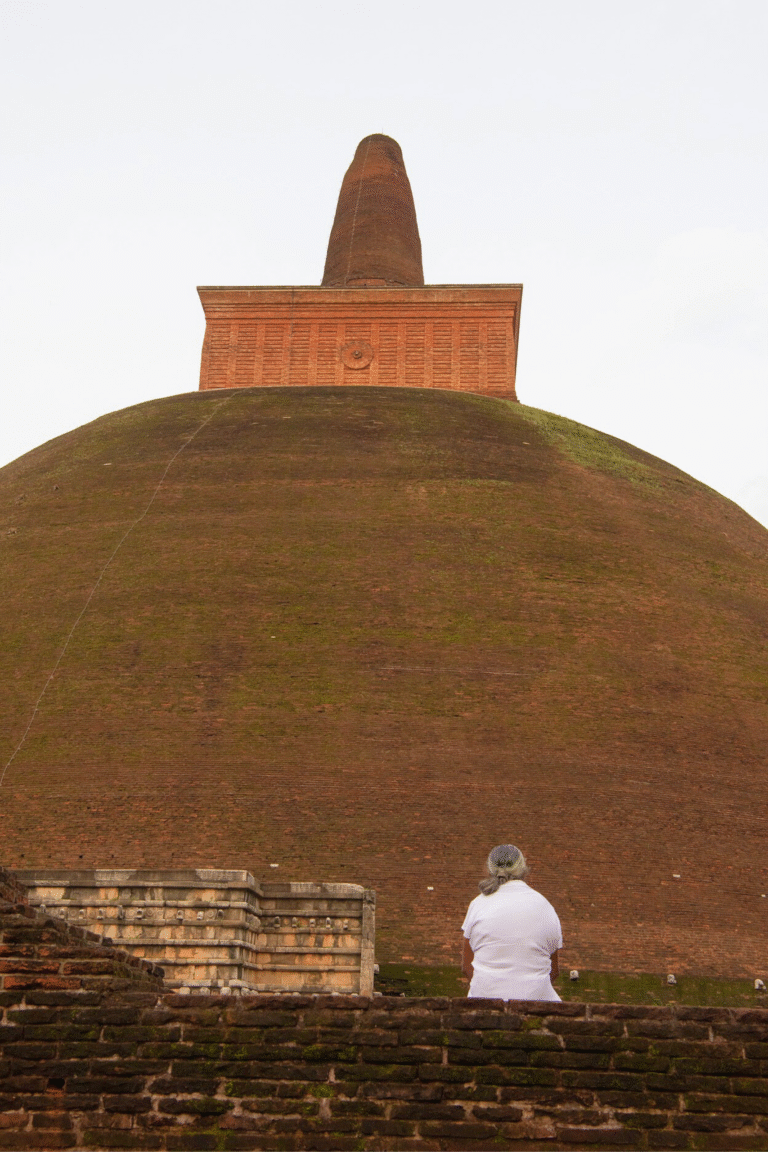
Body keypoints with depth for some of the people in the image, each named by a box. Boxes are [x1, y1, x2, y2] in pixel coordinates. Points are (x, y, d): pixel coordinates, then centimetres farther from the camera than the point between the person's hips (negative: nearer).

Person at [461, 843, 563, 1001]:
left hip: (486, 997, 1)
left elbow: (467, 967, 8)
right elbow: (554, 971, 12)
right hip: (535, 997, -1)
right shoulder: (545, 906, 6)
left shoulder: (479, 904, 3)